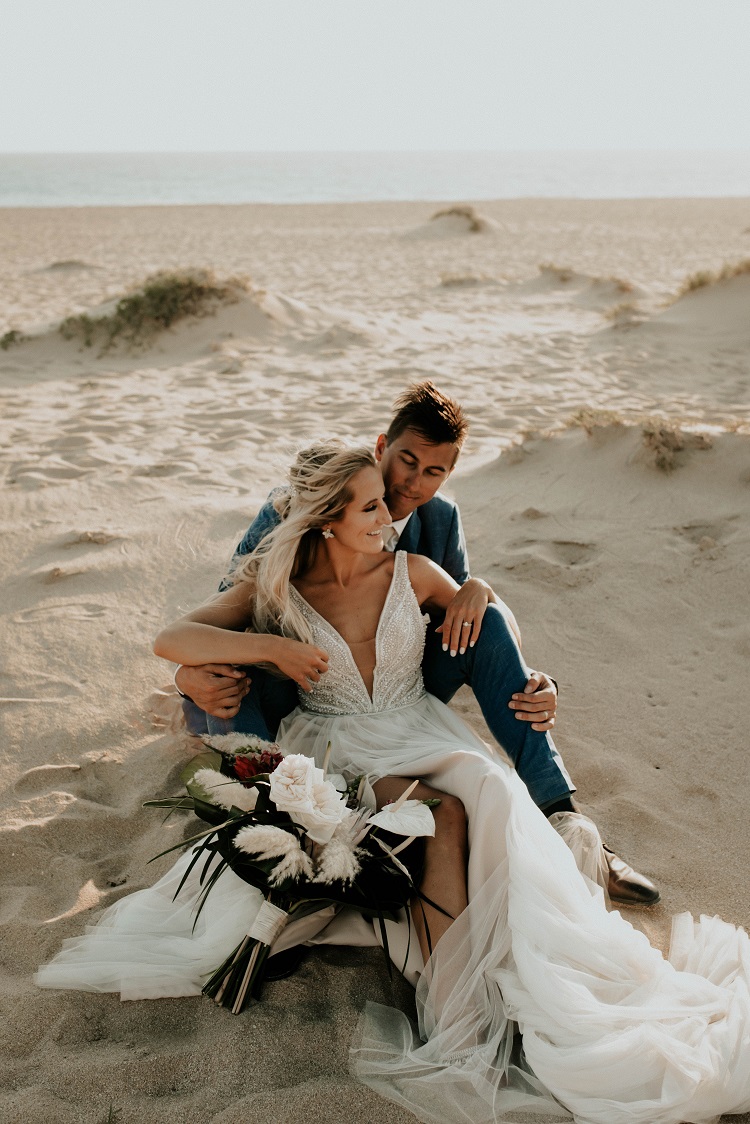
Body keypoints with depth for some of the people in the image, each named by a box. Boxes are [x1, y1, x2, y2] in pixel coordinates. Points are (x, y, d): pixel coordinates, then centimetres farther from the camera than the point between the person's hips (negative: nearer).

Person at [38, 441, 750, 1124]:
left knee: (491, 789, -31)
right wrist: (275, 648, -19)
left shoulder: (411, 572, 7)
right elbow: (171, 640, -8)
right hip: (336, 748, -3)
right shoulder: (276, 591, 0)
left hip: (420, 731, 3)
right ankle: (462, 1015, -32)